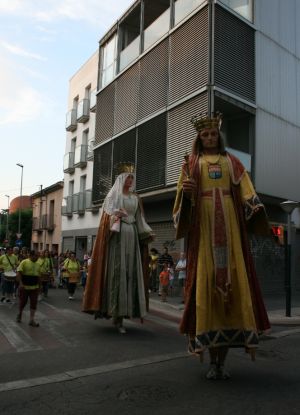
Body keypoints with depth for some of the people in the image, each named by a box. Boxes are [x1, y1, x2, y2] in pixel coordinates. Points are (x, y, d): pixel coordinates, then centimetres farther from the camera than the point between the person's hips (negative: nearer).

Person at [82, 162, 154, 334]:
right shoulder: (114, 194, 8)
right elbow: (108, 213, -3)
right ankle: (116, 314, -6)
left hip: (132, 236, 5)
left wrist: (148, 233, 2)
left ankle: (121, 313, 4)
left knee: (130, 272, -1)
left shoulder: (135, 197, 19)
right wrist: (116, 215, -24)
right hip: (117, 235, -4)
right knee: (116, 272, -9)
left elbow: (140, 219, 16)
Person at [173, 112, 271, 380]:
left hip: (230, 229, 1)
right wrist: (185, 190, -18)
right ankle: (214, 360, 3)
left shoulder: (232, 162, 19)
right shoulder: (191, 163, 16)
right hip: (203, 229, -1)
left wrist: (256, 207, -13)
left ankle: (222, 360, 4)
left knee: (232, 285, -5)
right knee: (207, 286, -7)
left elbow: (246, 192, 7)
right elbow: (183, 199, 5)